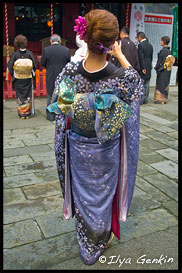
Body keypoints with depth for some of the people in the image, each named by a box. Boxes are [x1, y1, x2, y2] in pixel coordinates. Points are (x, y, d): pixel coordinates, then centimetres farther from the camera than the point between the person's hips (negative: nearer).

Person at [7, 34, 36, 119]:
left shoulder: (15, 54, -8)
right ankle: (28, 113, 14)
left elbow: (10, 66, -9)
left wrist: (13, 75, 6)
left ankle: (21, 113, 11)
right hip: (28, 79, 0)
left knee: (20, 96, 9)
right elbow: (34, 65, -8)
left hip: (18, 79, 0)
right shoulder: (29, 53, -8)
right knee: (28, 96, 11)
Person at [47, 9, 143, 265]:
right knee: (104, 192, 22)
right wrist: (120, 54, 7)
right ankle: (102, 239, 47)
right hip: (106, 151, -2)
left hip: (77, 148, 2)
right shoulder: (121, 77, -25)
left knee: (82, 193, 23)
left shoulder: (70, 71, -19)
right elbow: (136, 80, 0)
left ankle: (85, 244, 47)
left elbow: (60, 106, -1)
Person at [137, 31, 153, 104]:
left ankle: (140, 100, -1)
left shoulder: (140, 45, -13)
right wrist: (149, 66, 17)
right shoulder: (150, 45, 11)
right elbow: (151, 57, 13)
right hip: (148, 68, 8)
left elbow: (141, 58, -15)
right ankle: (145, 99, 17)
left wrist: (142, 68, -12)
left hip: (142, 68, -8)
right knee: (146, 85, 11)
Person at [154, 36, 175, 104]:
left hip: (162, 70, -8)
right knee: (165, 84, 13)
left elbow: (160, 61, -17)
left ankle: (160, 99, 2)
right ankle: (164, 98, 19)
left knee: (160, 84, -1)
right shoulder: (169, 51, 7)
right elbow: (171, 61, 12)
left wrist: (156, 68, -5)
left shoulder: (163, 51, -17)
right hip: (168, 70, 8)